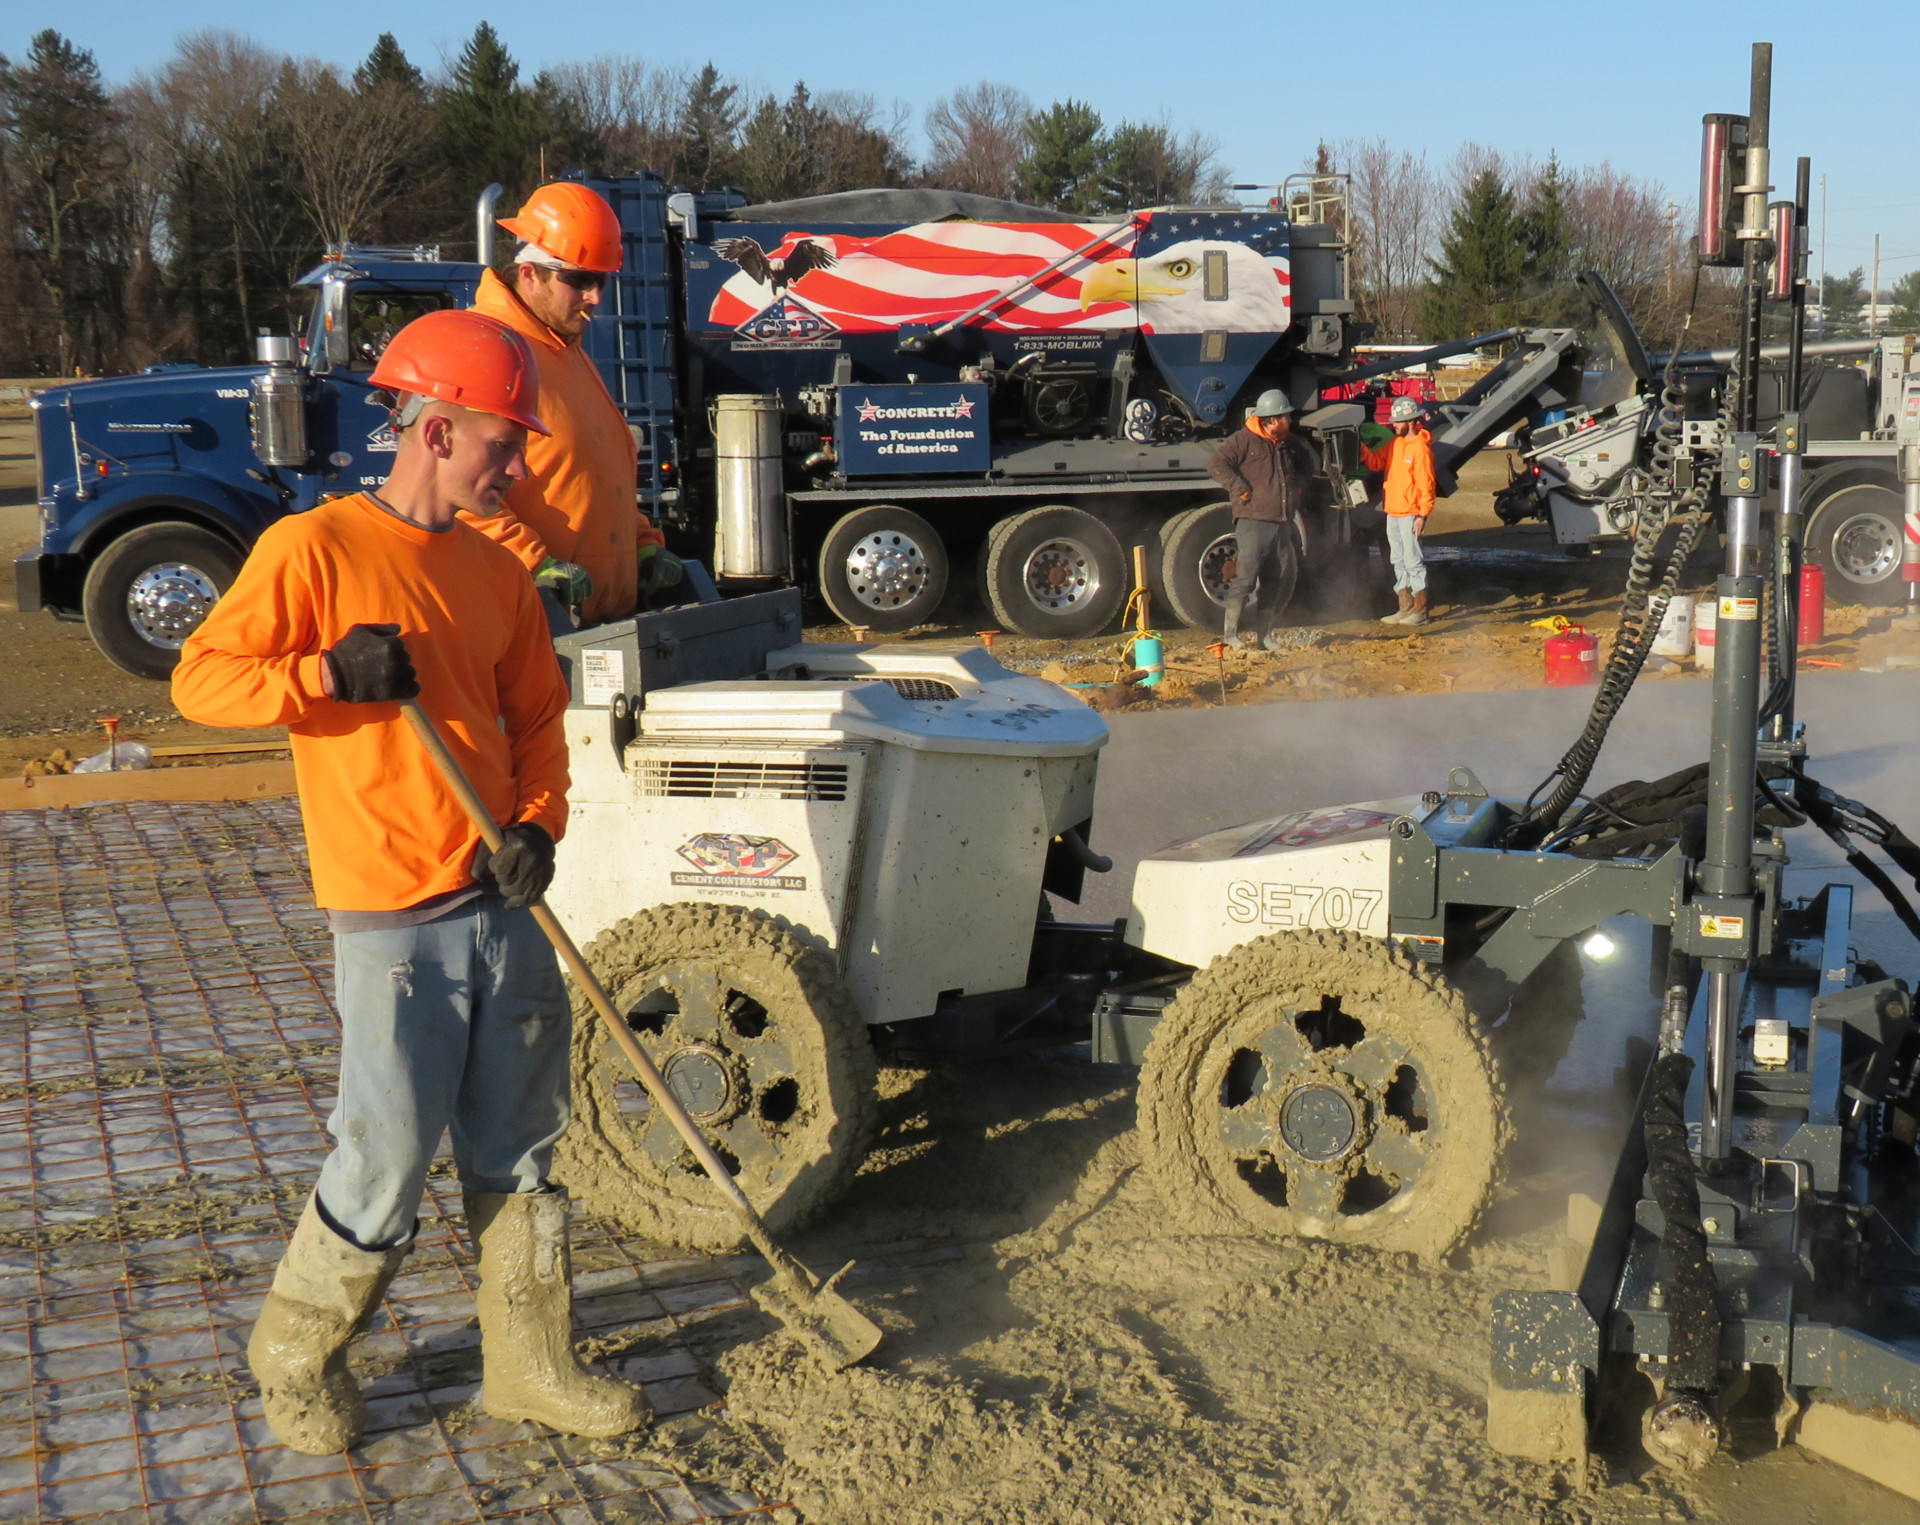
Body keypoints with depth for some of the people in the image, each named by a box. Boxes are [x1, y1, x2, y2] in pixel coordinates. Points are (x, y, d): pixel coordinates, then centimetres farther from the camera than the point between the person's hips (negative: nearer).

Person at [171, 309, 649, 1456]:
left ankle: (531, 1367, 27)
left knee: (517, 1152, 13)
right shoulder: (314, 549, -8)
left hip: (501, 901, 6)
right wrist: (328, 673, -22)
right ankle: (298, 1361, 25)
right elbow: (202, 678, -8)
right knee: (388, 1165, 1)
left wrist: (538, 822, -3)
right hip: (393, 918, -6)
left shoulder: (498, 573, 10)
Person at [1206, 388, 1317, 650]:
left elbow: (1306, 466, 36)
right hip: (1253, 522, -7)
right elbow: (1216, 465, -14)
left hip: (1282, 524, 7)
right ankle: (1230, 632, -5)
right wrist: (1241, 490, -15)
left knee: (1275, 582, 9)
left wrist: (1299, 486, 18)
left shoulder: (1289, 443, 18)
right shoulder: (1243, 440, -6)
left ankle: (1266, 635, 16)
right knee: (1245, 577, -11)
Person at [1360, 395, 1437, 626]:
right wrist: (1362, 449, -3)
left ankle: (1420, 611, -1)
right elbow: (1375, 462, 15)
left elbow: (1426, 485, -15)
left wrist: (1423, 515, -18)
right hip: (1392, 512, 9)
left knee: (1413, 561, -6)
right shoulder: (1394, 443, 12)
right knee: (1398, 561, 12)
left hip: (1410, 514, -9)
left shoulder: (1420, 447, -12)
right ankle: (1405, 608, 19)